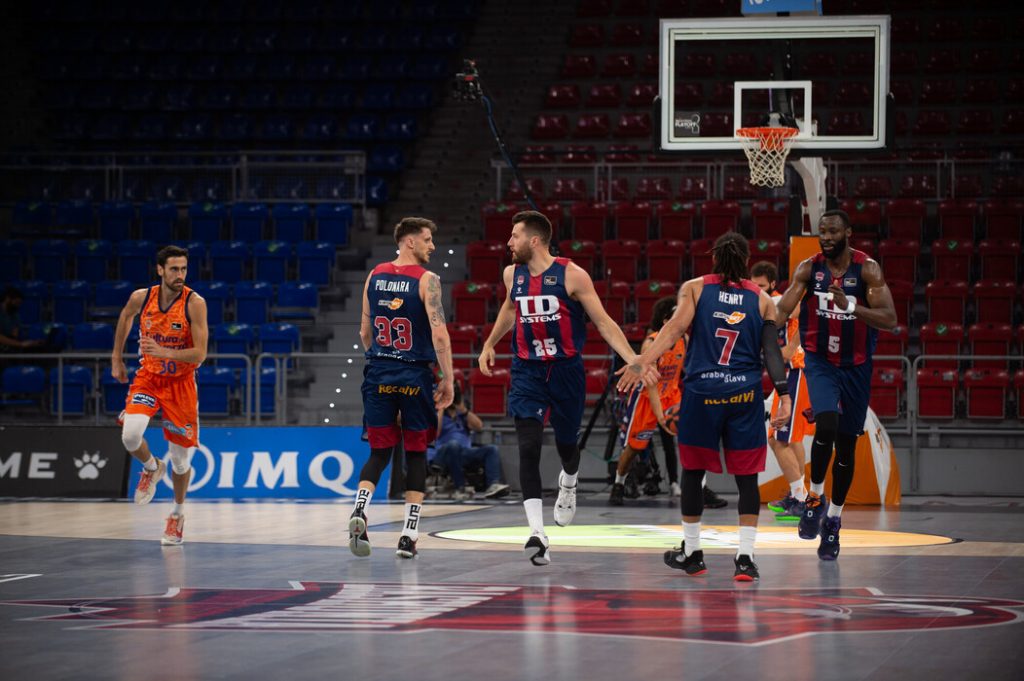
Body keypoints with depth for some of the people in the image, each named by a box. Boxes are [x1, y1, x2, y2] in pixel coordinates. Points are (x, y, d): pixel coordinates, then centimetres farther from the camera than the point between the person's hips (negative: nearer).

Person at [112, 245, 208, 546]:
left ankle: (178, 514, 31)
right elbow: (126, 316, 15)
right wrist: (116, 358, 18)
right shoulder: (141, 298, -10)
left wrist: (163, 352, -36)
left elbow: (200, 354, -22)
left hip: (181, 383, -2)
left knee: (181, 457, 5)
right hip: (148, 378, 2)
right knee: (130, 434, -25)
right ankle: (152, 468, 10)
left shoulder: (195, 303, -19)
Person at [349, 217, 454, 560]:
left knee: (379, 453, 9)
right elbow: (439, 333, -16)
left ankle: (359, 510, -17)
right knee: (416, 453, 9)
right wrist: (448, 379, -11)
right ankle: (409, 536, 8)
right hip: (415, 376, -4)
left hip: (379, 375, 4)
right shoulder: (426, 280, -8)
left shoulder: (374, 276, 7)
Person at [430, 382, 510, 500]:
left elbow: (478, 427, 6)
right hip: (444, 454, -5)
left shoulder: (462, 414, 23)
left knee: (491, 449, -17)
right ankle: (460, 489, -39)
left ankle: (493, 485, -41)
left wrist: (463, 410, -1)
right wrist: (441, 409, -4)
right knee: (454, 444, -38)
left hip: (465, 453, 5)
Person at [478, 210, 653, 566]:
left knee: (566, 444, 15)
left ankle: (568, 484, 53)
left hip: (566, 369, -2)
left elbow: (603, 322, -10)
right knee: (528, 449, -14)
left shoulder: (572, 275, -13)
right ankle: (537, 534, -19)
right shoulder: (512, 274, 1)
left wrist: (633, 359, -19)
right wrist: (490, 344, 31)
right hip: (527, 372, 2)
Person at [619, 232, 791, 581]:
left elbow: (676, 327, -9)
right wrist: (784, 395, -5)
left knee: (693, 471, 14)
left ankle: (691, 552, 23)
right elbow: (772, 350, -2)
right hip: (745, 395, 0)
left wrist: (641, 363, -17)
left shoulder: (694, 288, 6)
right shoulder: (762, 299, 8)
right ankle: (745, 557, -5)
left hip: (700, 393, 0)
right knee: (746, 477, 4)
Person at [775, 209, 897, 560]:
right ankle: (815, 498, -6)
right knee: (826, 425, -26)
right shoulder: (808, 268, -7)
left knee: (846, 445, 8)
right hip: (820, 360, -1)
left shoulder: (868, 269, -13)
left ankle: (833, 518, 24)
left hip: (856, 366, 1)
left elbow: (889, 319, -21)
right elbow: (782, 310, -9)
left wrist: (850, 307, -36)